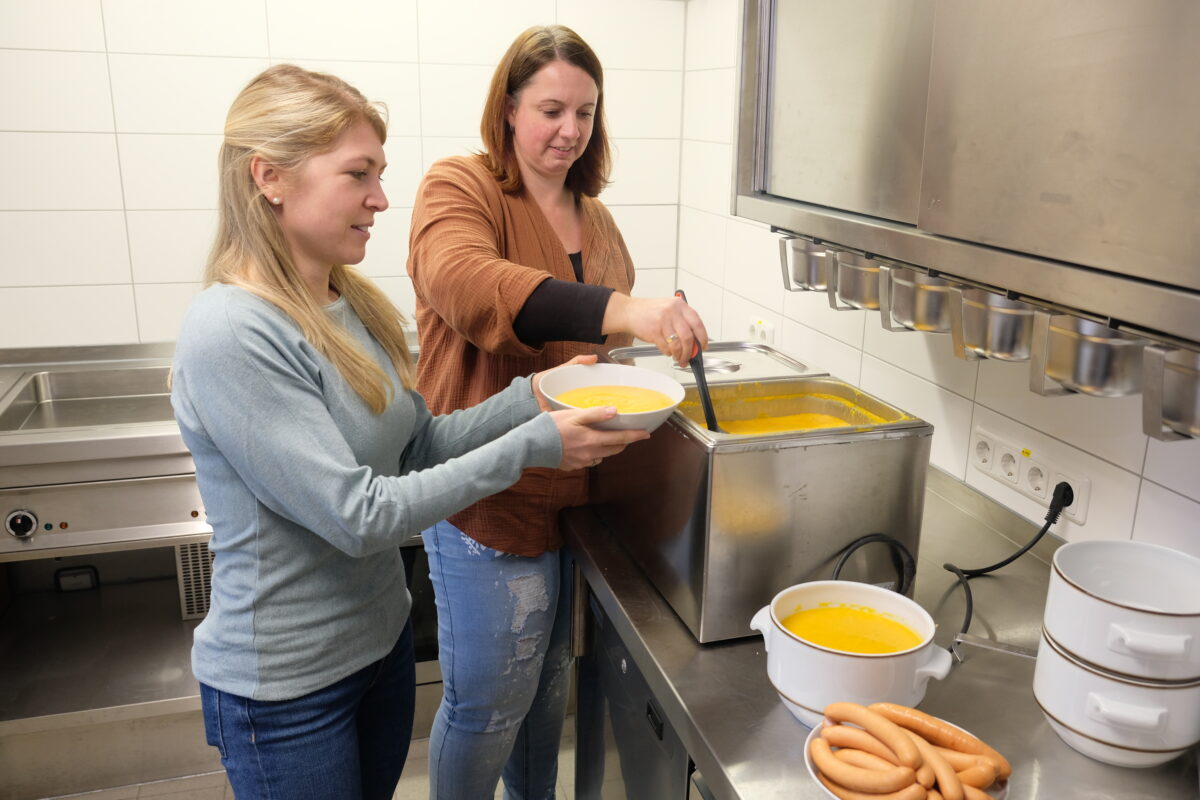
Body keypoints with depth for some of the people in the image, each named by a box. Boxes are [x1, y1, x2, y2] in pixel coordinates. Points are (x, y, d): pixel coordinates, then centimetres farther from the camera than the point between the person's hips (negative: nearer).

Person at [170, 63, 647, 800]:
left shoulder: (355, 308, -2)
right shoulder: (231, 336, -26)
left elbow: (422, 447, 2)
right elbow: (359, 515, -26)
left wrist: (533, 396, -11)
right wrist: (533, 447, -25)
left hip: (383, 635, 7)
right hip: (287, 684, -6)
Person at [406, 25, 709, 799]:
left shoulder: (595, 218, 12)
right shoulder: (459, 187, -10)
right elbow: (465, 285, -33)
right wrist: (618, 308, -43)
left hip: (575, 494, 7)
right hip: (490, 497, -7)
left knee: (549, 684, 23)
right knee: (488, 700, 8)